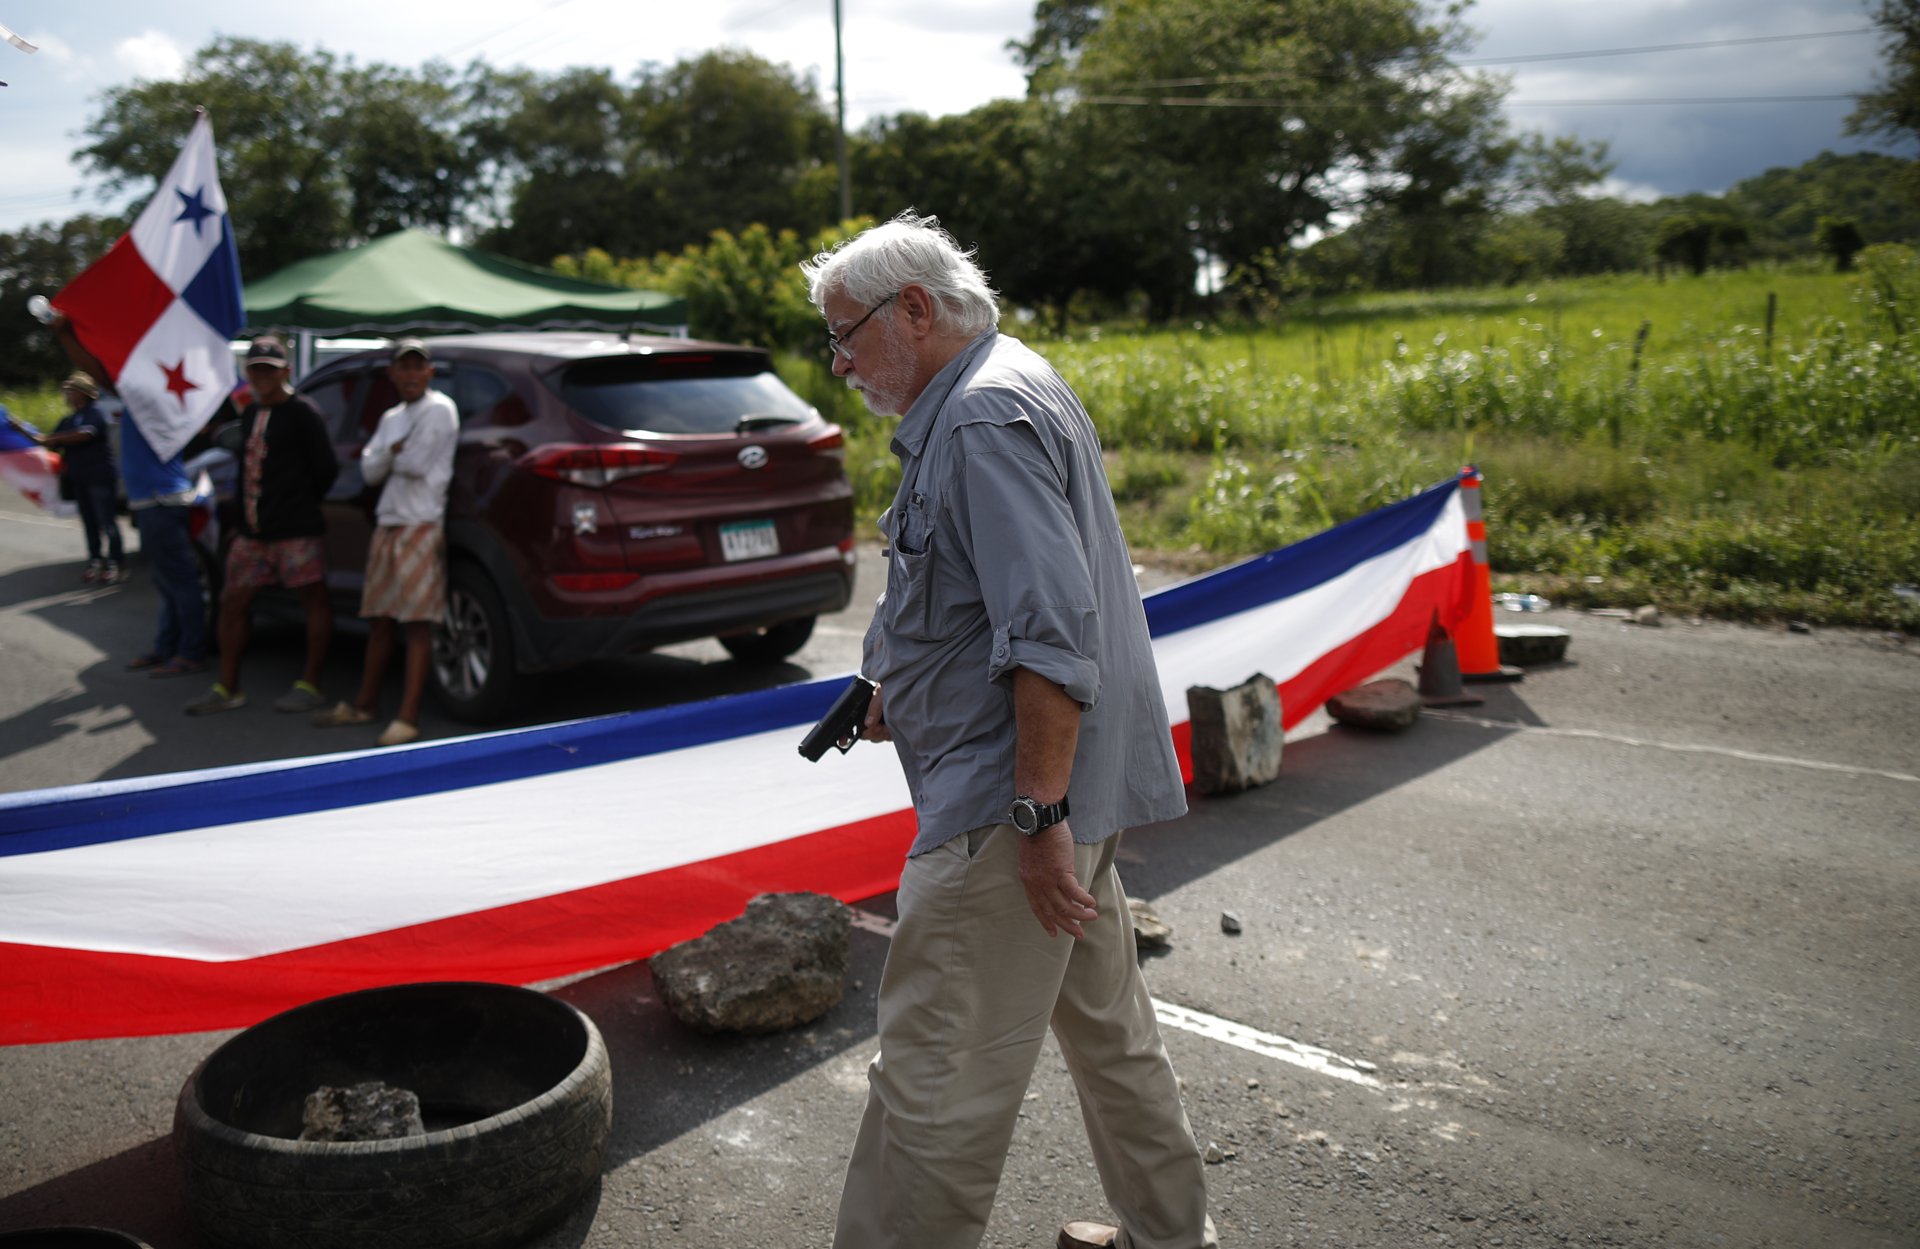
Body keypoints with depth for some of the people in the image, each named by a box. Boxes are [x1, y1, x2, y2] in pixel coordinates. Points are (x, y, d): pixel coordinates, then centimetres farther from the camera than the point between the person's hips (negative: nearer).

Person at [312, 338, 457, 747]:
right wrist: (395, 450, -9)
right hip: (387, 525, 8)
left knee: (417, 622, -8)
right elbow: (369, 470, 8)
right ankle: (366, 704, 23)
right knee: (381, 618, 13)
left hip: (421, 526, -8)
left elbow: (416, 463, -15)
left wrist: (387, 456, 3)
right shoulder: (391, 417, 18)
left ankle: (408, 717, -8)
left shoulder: (439, 410, -5)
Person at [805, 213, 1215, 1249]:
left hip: (1007, 806, -11)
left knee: (932, 1077, -3)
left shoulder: (986, 415, -16)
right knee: (1106, 1023, 22)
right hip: (1056, 787, 11)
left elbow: (1052, 635, -26)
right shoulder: (988, 400, 18)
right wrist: (902, 693, 21)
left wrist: (1038, 814, -26)